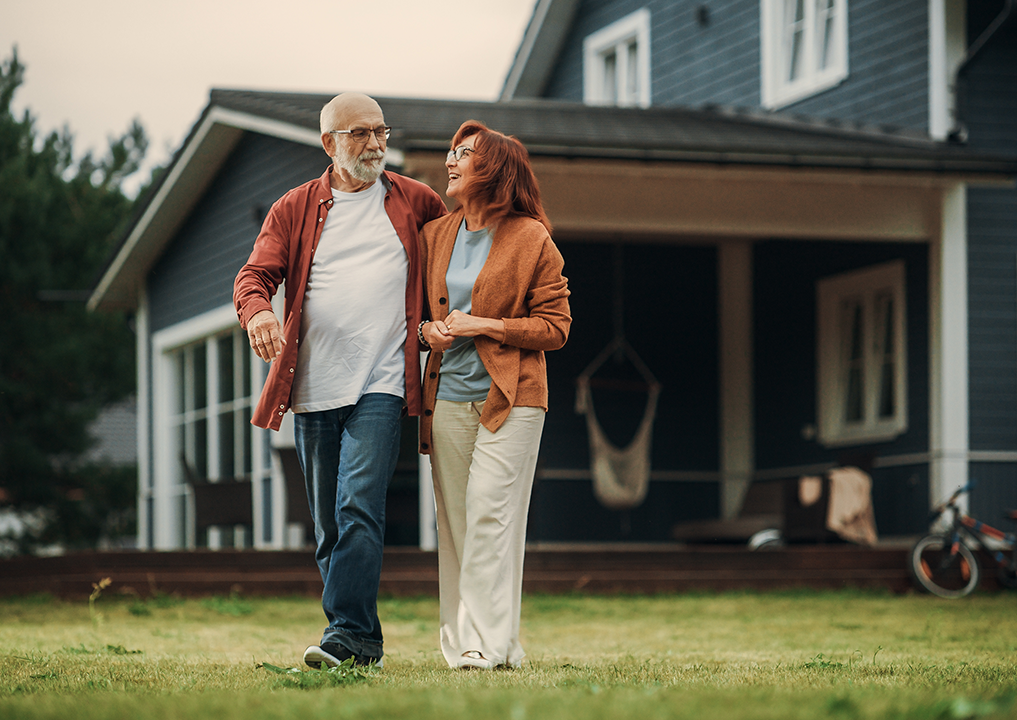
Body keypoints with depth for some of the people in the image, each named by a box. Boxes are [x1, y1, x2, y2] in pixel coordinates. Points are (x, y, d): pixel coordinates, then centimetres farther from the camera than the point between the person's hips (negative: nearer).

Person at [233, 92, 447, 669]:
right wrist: (257, 309, -23)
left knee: (360, 508, -18)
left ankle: (347, 634, -20)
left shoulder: (414, 201, 10)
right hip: (314, 387, 3)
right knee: (331, 527, 6)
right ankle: (364, 642, 14)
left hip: (381, 385, -3)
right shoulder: (294, 209, 10)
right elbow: (255, 274, 0)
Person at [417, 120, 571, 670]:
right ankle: (461, 645, 6)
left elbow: (555, 327, -2)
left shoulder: (531, 239, -2)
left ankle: (489, 645, -13)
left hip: (509, 400, -5)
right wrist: (427, 331, 1)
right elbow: (419, 307, 25)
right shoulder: (435, 236, 13)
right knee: (454, 523, 2)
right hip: (447, 398, 5)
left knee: (490, 518, -13)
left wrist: (485, 326, -12)